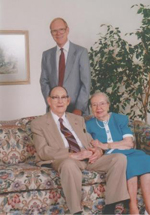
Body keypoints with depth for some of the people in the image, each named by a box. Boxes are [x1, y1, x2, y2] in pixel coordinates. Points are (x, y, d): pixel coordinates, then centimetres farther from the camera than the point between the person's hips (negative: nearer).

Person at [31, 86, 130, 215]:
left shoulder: (79, 119, 25)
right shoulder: (39, 123, 7)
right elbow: (43, 151, -6)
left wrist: (98, 150, -4)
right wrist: (72, 155, -19)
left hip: (88, 158, 5)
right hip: (64, 160, -5)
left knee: (120, 158, -18)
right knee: (69, 164, -41)